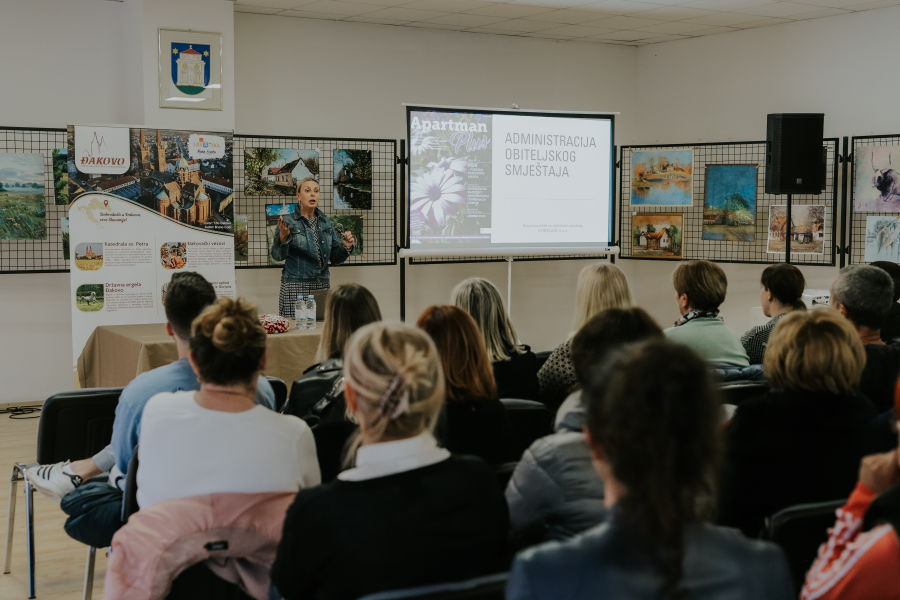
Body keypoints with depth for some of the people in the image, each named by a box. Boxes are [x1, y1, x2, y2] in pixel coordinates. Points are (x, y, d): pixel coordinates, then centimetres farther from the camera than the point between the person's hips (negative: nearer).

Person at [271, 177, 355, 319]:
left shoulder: (326, 223, 13)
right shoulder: (288, 222, 1)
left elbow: (335, 258, 13)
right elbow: (277, 255, -11)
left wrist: (345, 247, -6)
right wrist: (282, 239, -30)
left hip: (322, 286, 4)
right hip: (295, 287, -4)